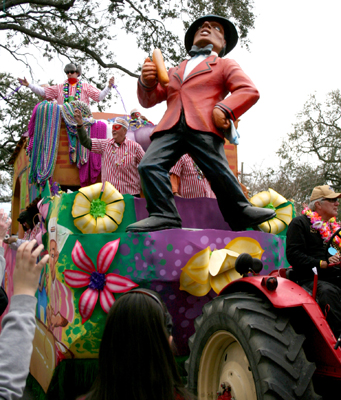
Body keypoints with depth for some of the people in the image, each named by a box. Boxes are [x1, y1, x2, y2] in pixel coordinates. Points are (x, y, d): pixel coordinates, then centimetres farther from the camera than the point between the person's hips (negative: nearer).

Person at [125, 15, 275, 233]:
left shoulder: (225, 65, 25)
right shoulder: (174, 71, 36)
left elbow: (250, 91, 8)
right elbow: (149, 100, 30)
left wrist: (223, 109, -10)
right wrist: (147, 82, 7)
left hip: (204, 127, -3)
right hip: (170, 127, 4)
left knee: (219, 172, -15)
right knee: (150, 165, -19)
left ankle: (241, 214, 2)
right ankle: (164, 216, -22)